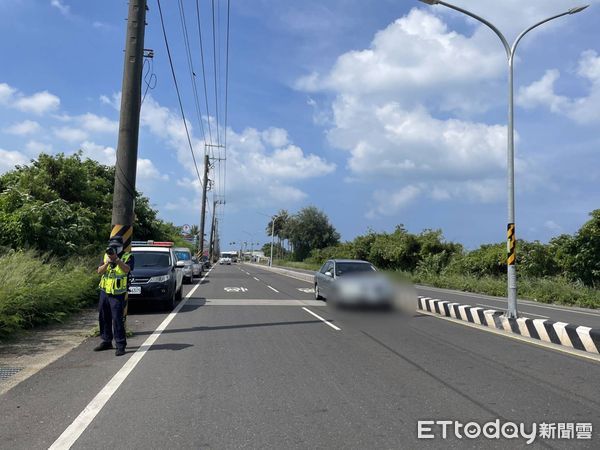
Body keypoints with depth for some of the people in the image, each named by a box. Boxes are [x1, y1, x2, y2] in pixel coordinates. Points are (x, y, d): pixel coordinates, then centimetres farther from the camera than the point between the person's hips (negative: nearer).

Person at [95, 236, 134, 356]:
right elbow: (99, 271, 0)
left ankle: (121, 345, -2)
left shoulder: (128, 257, -4)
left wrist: (116, 259, -31)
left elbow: (126, 269, -22)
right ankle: (106, 342, 28)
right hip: (104, 292, 6)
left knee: (117, 319, -9)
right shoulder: (106, 256, 11)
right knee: (103, 318, 13)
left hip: (117, 294, -6)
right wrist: (107, 262, -18)